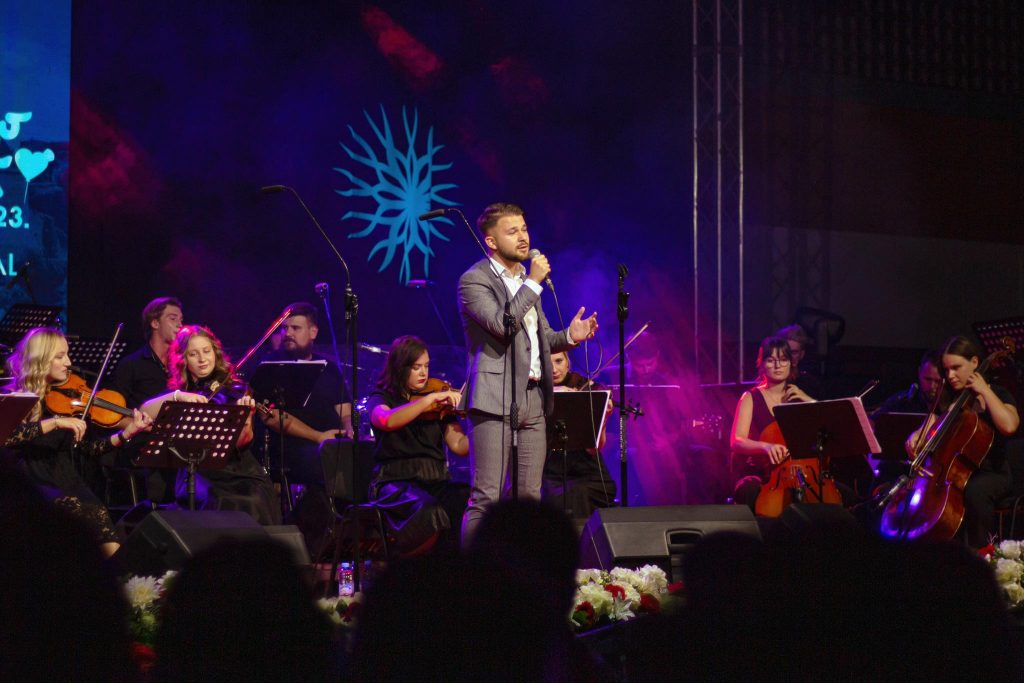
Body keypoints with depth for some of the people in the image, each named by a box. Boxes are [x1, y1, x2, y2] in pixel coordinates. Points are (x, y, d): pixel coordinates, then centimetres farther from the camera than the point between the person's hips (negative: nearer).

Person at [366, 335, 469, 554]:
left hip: (436, 482, 4)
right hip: (396, 482, -4)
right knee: (430, 511, -37)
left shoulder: (439, 405, 16)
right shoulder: (382, 398, 6)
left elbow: (459, 445, 6)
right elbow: (386, 421, -20)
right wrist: (429, 399, -25)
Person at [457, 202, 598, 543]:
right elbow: (502, 325, -21)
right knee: (486, 498, -10)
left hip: (533, 399, 8)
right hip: (496, 400, -8)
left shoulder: (526, 278, 18)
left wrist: (569, 335, 3)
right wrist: (534, 282, -16)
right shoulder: (474, 280, -6)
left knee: (530, 497, 7)